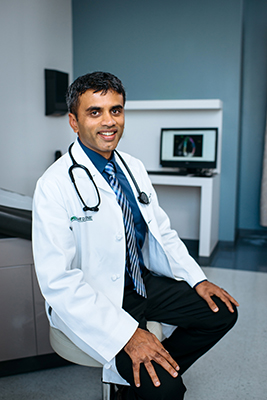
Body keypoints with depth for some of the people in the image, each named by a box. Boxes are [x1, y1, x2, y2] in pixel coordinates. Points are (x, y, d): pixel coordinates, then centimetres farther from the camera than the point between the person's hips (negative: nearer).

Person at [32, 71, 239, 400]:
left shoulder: (134, 168, 4)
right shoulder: (54, 185, -19)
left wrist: (197, 279, -1)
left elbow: (162, 231, 12)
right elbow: (58, 281, -23)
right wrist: (126, 333, -29)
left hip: (142, 283, 8)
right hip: (89, 302, -7)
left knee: (222, 312, 2)